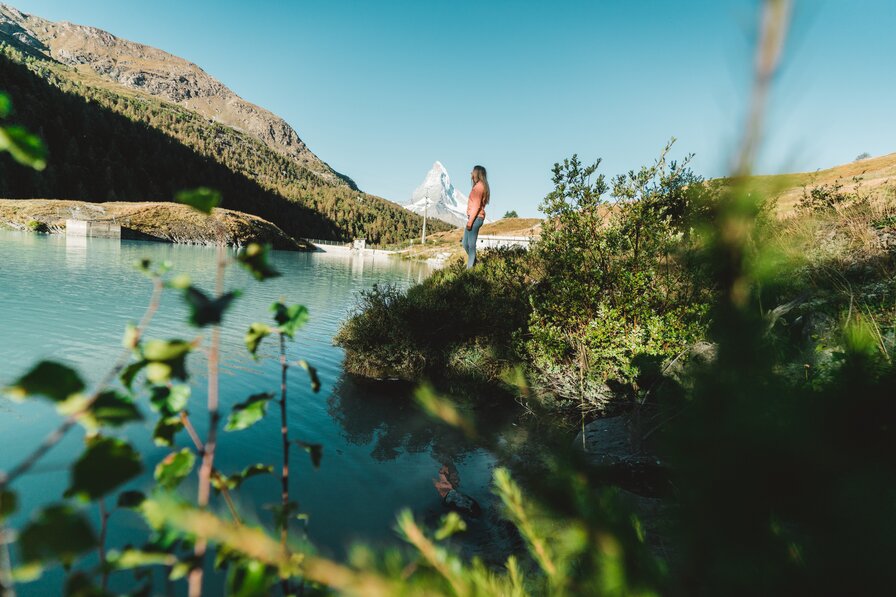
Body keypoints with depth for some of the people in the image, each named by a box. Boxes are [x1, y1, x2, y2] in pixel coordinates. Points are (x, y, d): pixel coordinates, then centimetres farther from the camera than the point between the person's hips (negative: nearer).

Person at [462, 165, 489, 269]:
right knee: (466, 244, 13)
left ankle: (470, 268, -5)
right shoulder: (479, 186, 19)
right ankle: (474, 264, 20)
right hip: (473, 218, 10)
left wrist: (470, 221, -20)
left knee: (471, 244, -8)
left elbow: (476, 205, -17)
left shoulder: (479, 186, -10)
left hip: (475, 218, -10)